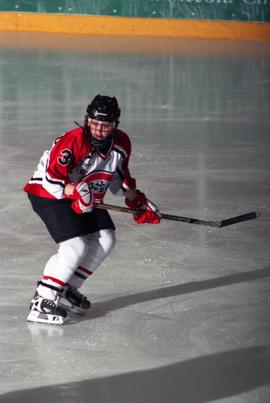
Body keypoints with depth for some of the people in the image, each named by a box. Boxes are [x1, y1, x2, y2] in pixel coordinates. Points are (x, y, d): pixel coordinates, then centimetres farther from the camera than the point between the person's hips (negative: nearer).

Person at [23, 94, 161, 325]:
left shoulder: (121, 143, -4)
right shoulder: (73, 141, -28)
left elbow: (119, 178, 13)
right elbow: (52, 179, -32)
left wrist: (138, 202, 8)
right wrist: (75, 191, -46)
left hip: (86, 198, 8)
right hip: (48, 194, -8)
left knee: (105, 241, 3)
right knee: (75, 246, -21)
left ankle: (67, 290, 16)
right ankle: (42, 302, -17)